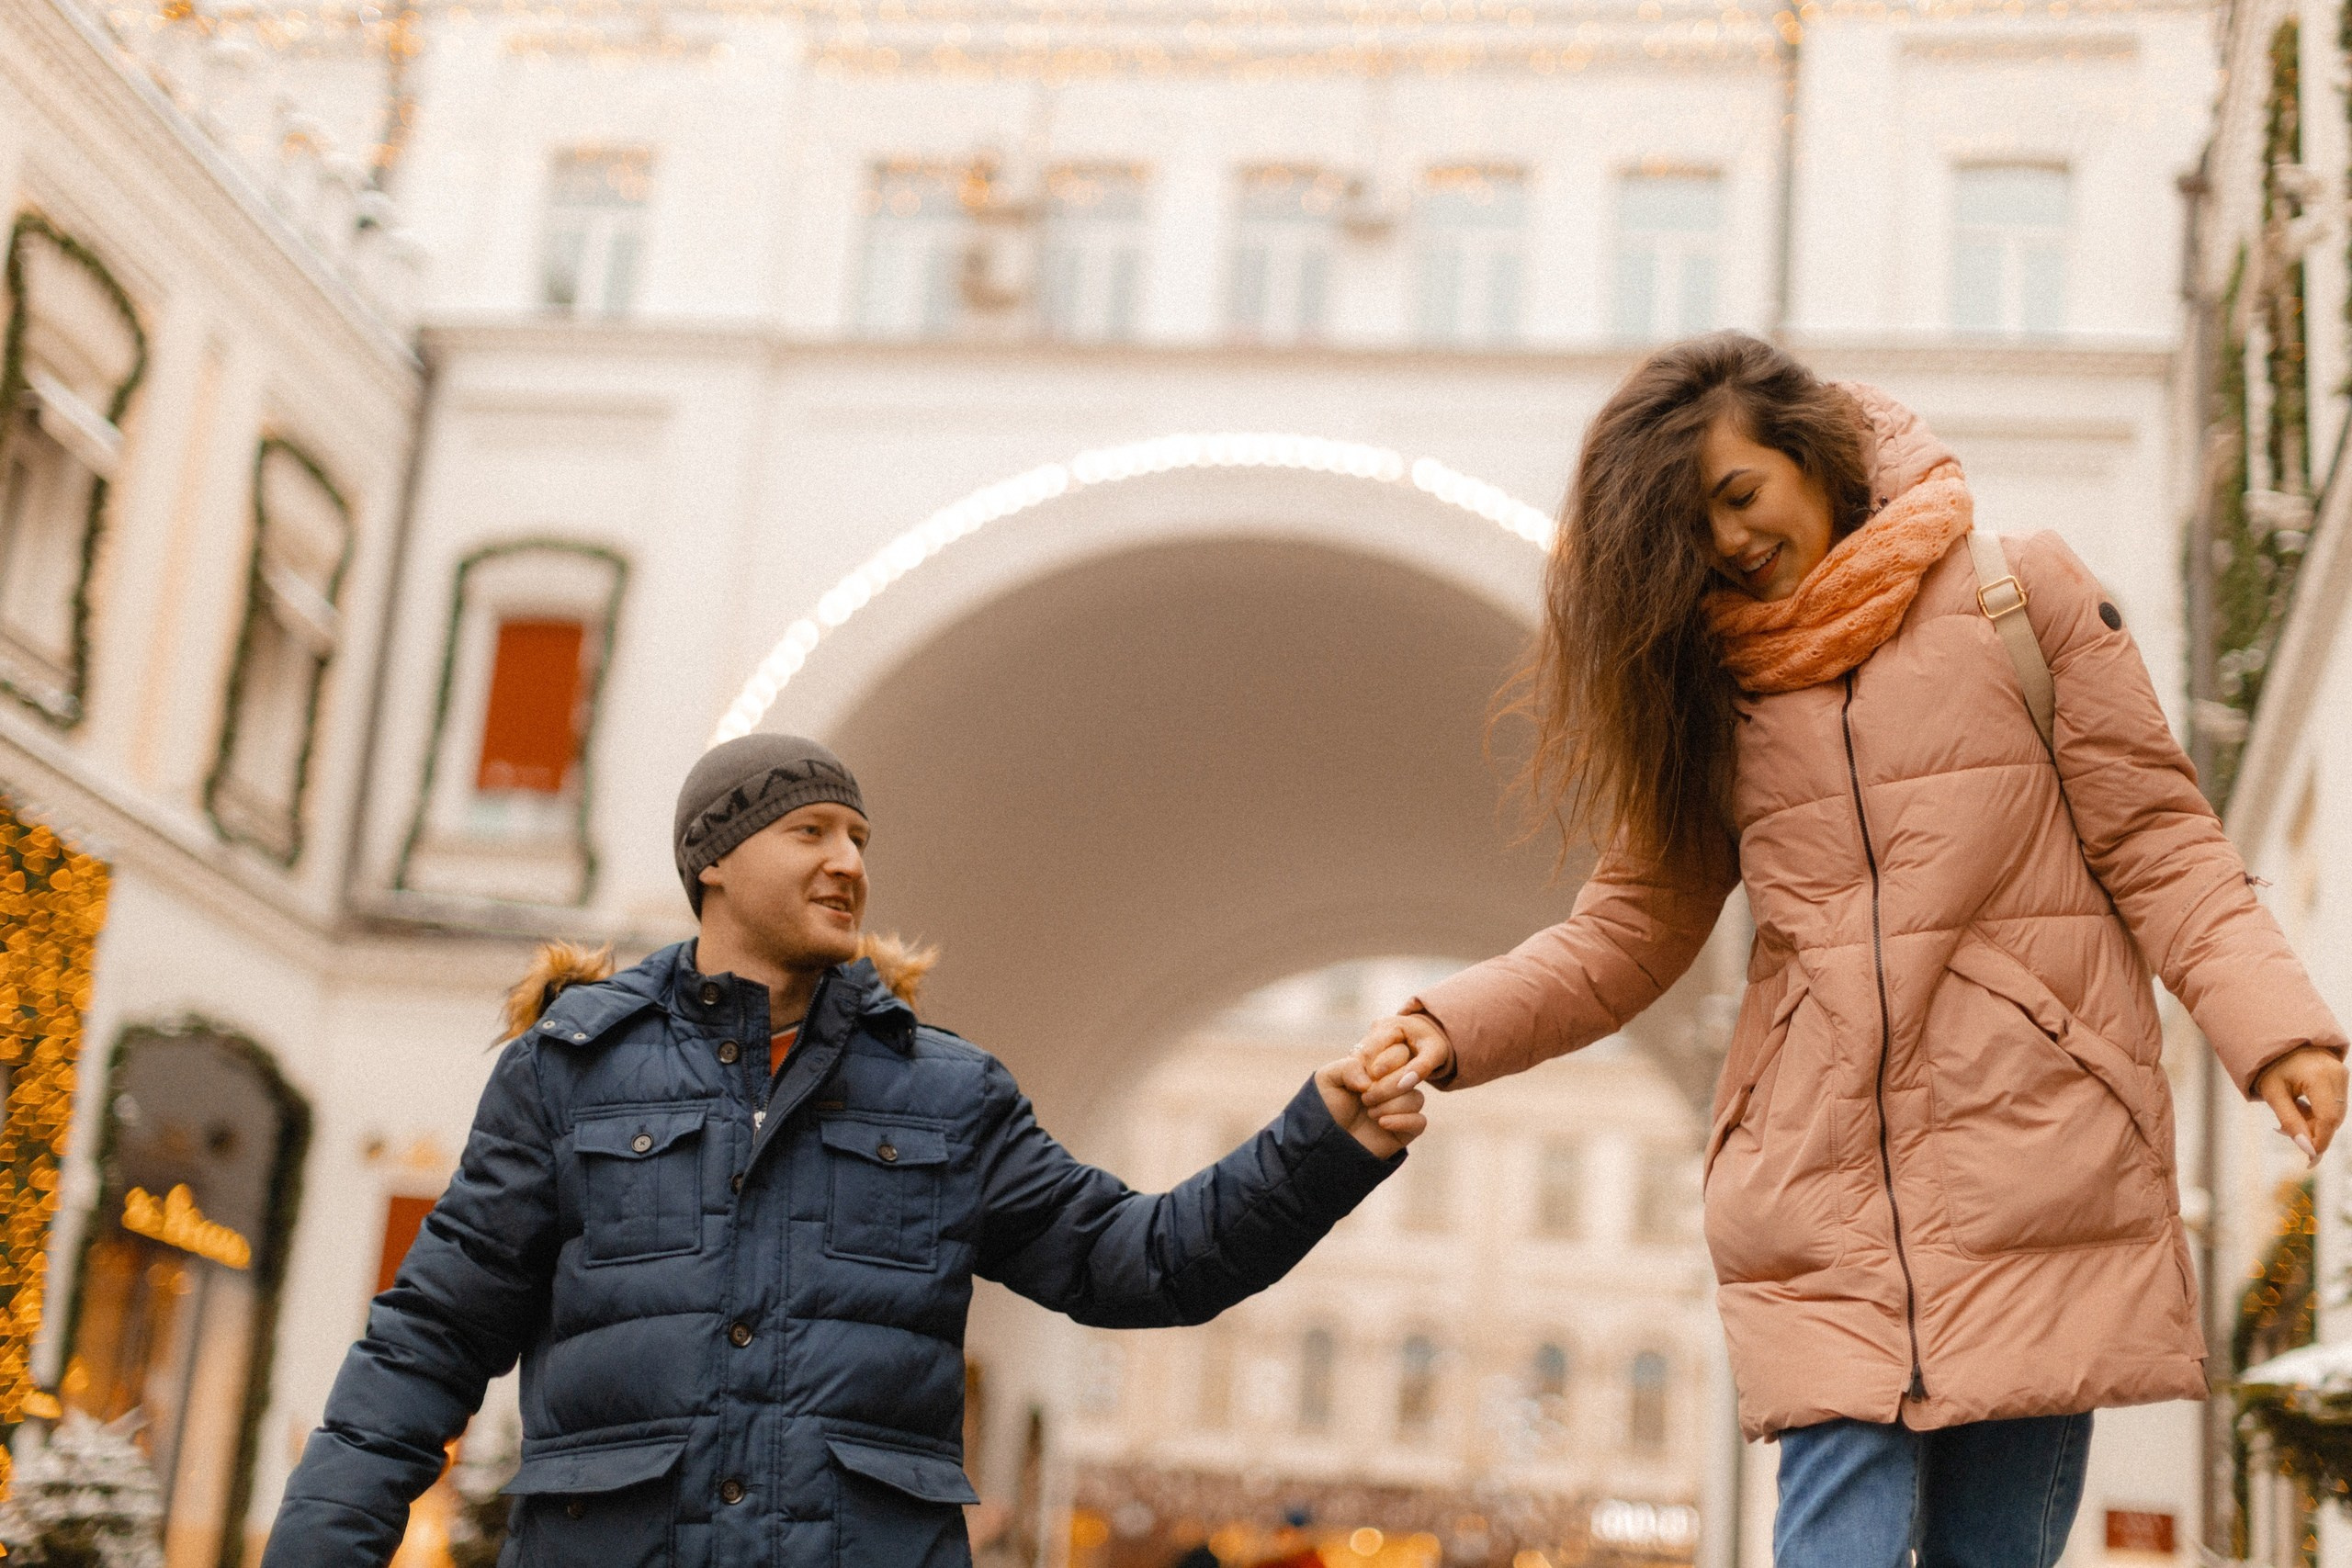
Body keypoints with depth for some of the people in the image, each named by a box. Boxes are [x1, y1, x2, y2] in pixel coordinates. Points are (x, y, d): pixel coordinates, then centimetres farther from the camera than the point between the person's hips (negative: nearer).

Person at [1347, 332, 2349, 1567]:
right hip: (1818, 1197, 2)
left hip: (2034, 1175, -2)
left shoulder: (2022, 593, 7)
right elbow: (1631, 928, 12)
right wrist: (1450, 1029, -3)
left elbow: (2155, 842, 4)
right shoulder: (1711, 689, 15)